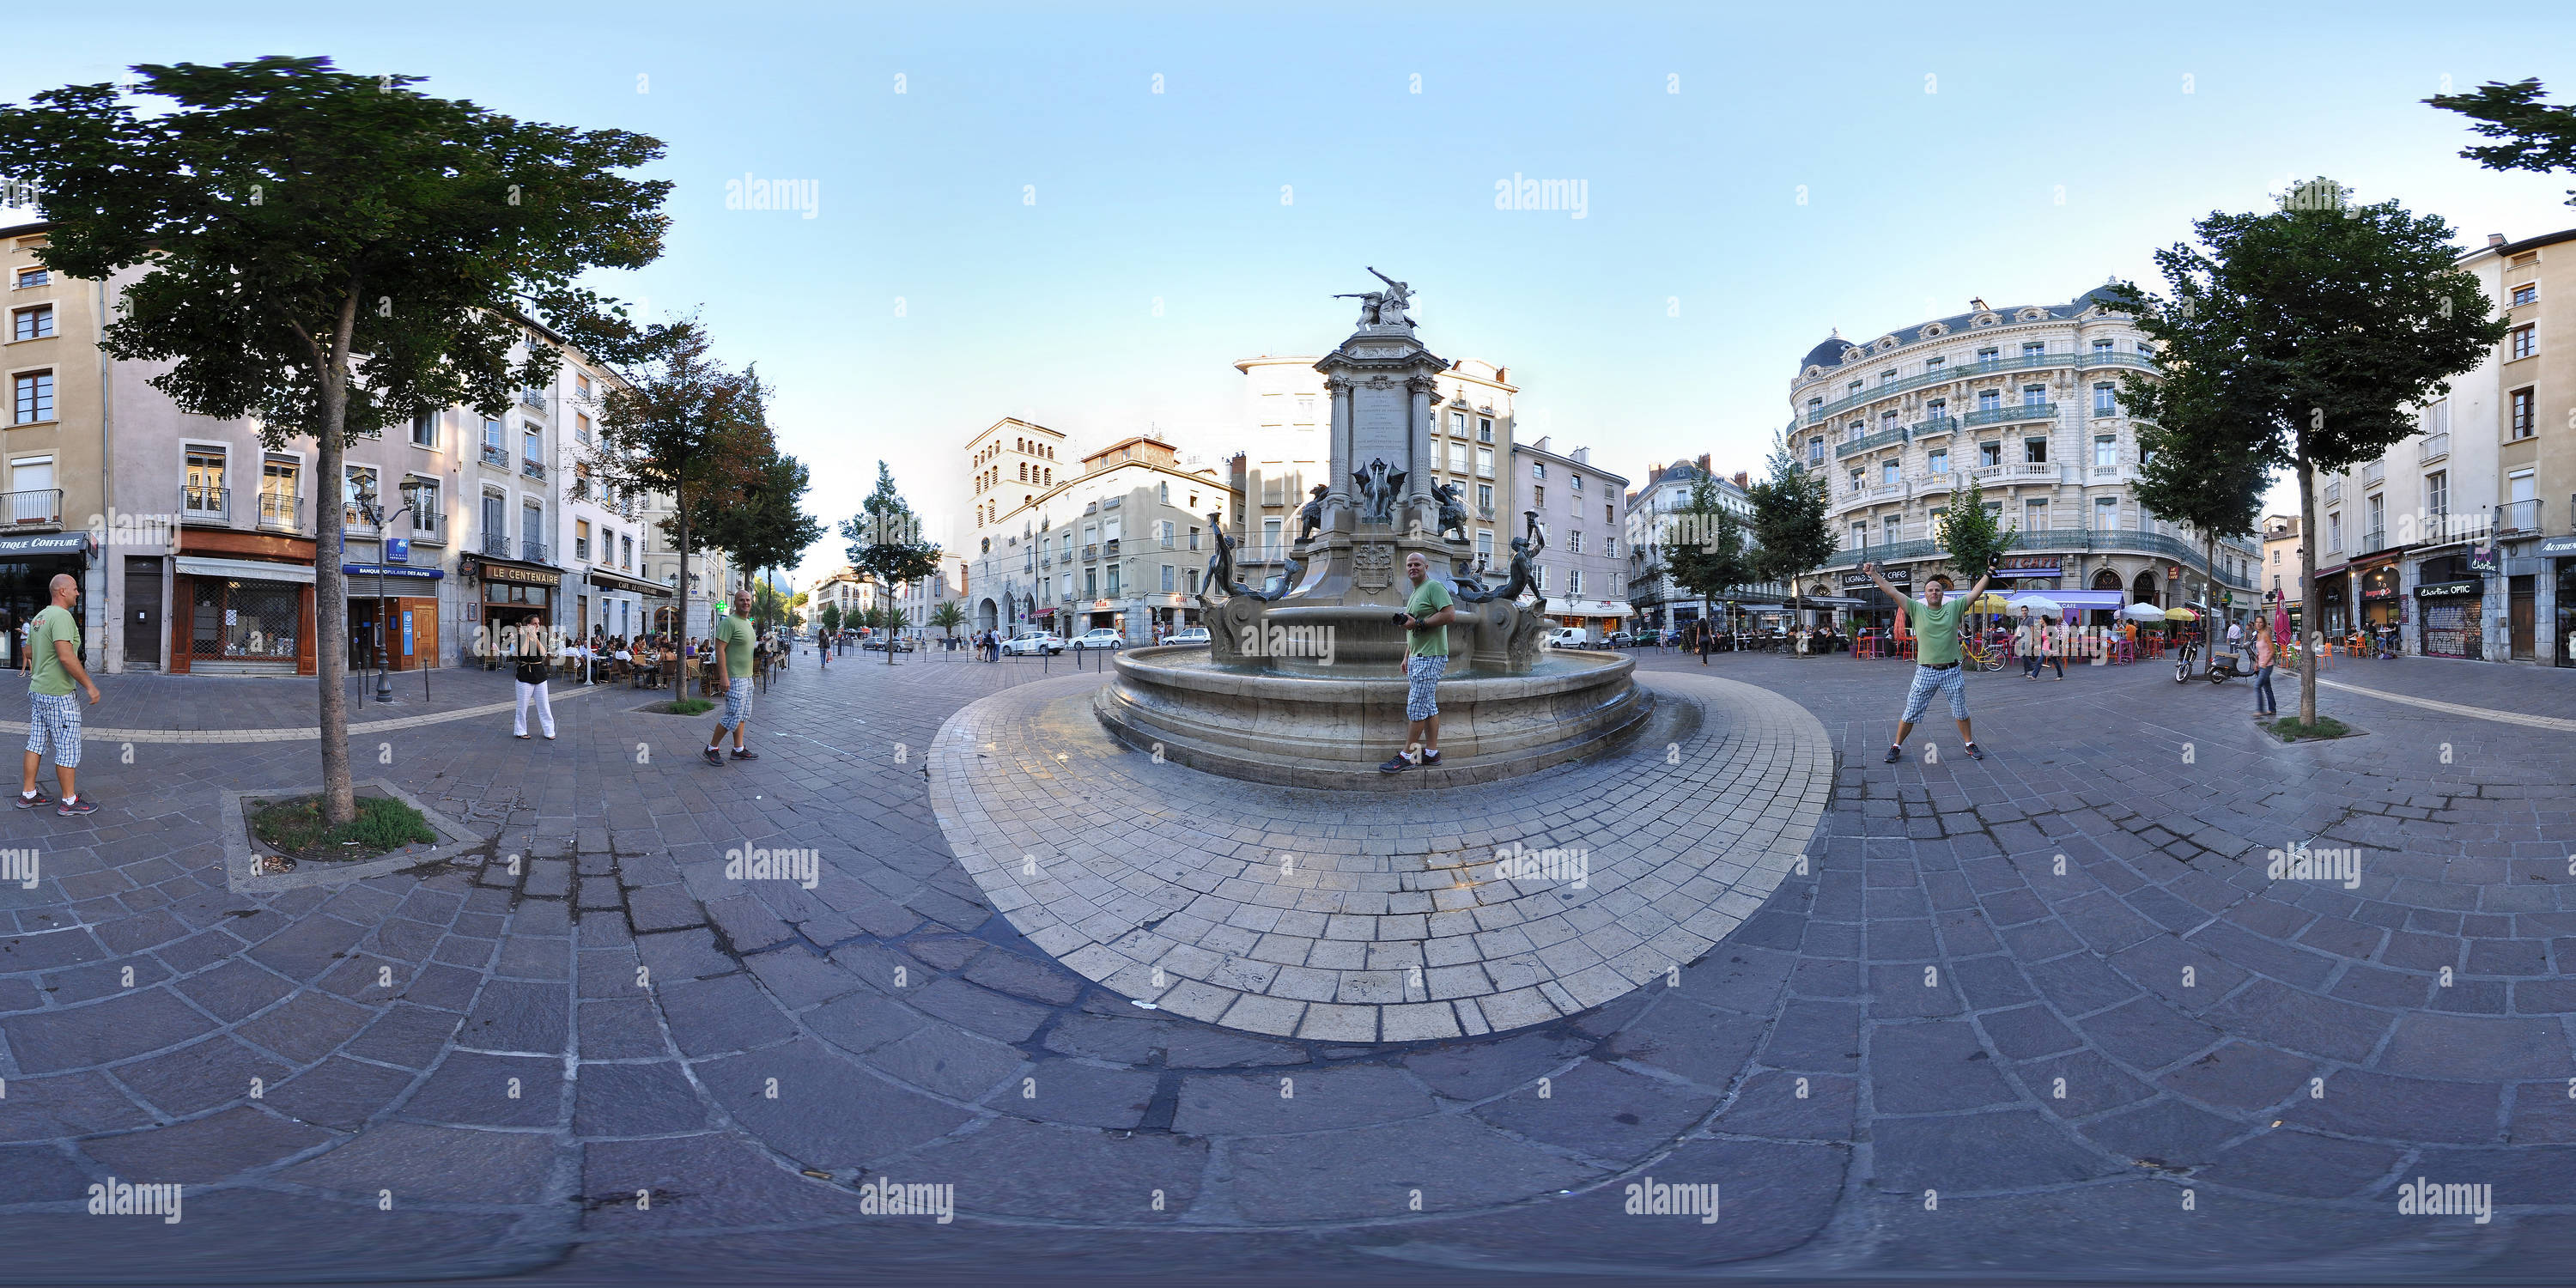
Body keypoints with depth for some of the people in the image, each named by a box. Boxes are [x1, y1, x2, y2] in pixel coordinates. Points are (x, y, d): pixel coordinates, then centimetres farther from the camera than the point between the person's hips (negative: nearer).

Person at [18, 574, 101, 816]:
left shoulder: (38, 616, 12)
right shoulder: (62, 616, -18)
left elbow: (29, 652, 23)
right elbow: (66, 656, -27)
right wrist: (89, 685, -21)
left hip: (36, 689, 10)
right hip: (58, 695, -10)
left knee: (36, 743, 15)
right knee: (68, 748, -2)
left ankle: (28, 794, 22)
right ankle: (69, 801, 4)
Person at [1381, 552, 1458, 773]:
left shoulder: (1434, 587, -9)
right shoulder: (1414, 594, 22)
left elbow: (1450, 614, -21)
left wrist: (1418, 623, -19)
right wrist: (1407, 657, 22)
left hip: (1430, 657, -10)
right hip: (1417, 657, 10)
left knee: (1416, 707, -10)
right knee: (1428, 706, 10)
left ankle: (1406, 756, -8)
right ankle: (1432, 753, 13)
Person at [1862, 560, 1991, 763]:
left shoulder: (1954, 608, 4)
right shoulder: (1916, 609, 1)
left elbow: (1975, 593, 6)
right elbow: (1892, 591, -3)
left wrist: (1988, 572, 5)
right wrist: (1873, 574, -7)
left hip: (1952, 672, 1)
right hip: (1926, 672, -1)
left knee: (1961, 712, 14)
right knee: (1910, 714, 1)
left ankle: (1970, 744, 31)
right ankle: (1896, 746, 13)